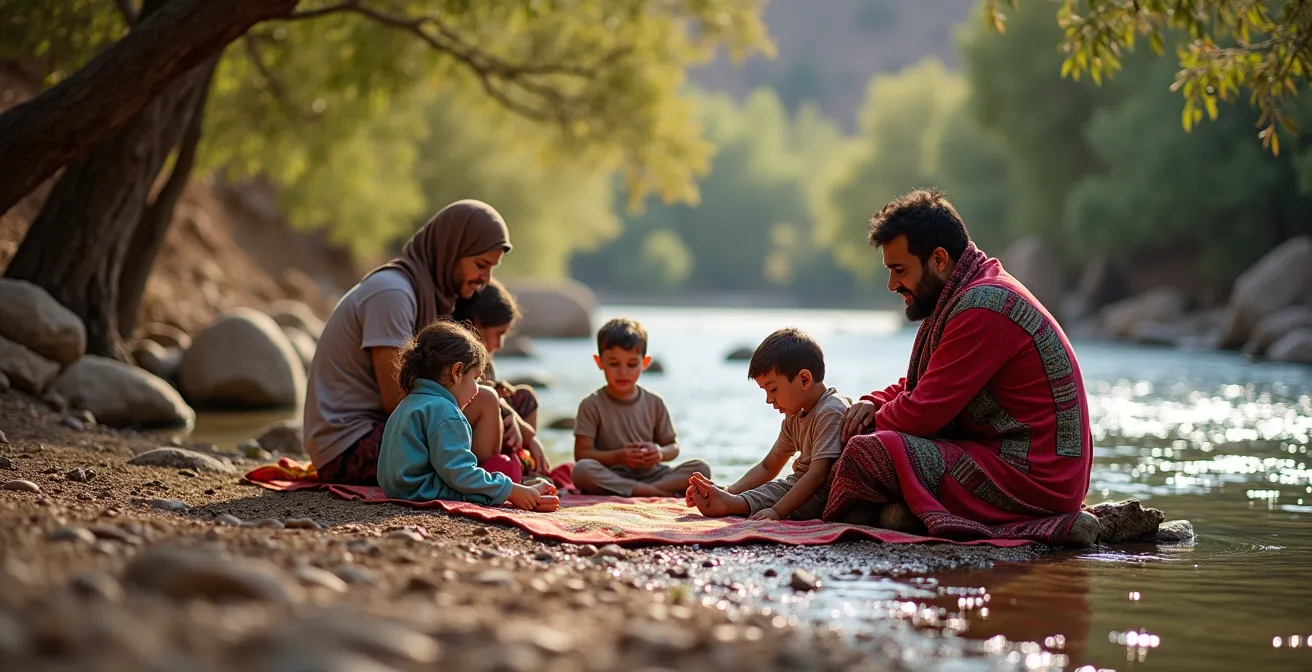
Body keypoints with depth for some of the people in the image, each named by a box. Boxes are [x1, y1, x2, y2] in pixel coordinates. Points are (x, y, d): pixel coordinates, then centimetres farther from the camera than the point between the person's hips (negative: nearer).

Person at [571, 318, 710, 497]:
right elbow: (581, 454, -4)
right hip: (611, 478, -3)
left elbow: (673, 446, 14)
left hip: (650, 474, 3)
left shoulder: (654, 402, 10)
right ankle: (658, 492, -35)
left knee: (701, 468, -16)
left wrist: (661, 453, -10)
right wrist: (617, 457, -19)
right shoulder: (591, 405, 1)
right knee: (582, 470, -37)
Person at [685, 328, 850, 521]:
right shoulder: (795, 416, 15)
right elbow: (768, 467, 18)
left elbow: (818, 475, -27)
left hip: (823, 493, -10)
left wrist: (777, 511, -33)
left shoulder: (831, 412, -18)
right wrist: (727, 493, 3)